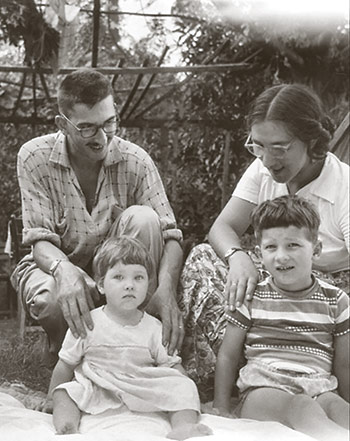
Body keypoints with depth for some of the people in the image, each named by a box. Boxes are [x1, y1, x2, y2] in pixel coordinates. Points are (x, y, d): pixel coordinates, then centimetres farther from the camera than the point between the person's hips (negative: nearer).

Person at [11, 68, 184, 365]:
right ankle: (62, 357, 2)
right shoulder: (35, 157, -15)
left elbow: (170, 236, -17)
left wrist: (166, 289, -39)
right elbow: (40, 238, -19)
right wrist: (64, 269, -44)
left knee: (143, 217, -28)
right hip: (57, 264, -1)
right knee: (49, 298, -38)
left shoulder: (135, 160, -14)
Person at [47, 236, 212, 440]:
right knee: (68, 391, -26)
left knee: (184, 387, -16)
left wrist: (186, 398, -5)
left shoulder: (154, 328, 3)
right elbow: (66, 365, 7)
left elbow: (172, 366, 7)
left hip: (142, 394, 1)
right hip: (96, 391, -1)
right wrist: (55, 398, 7)